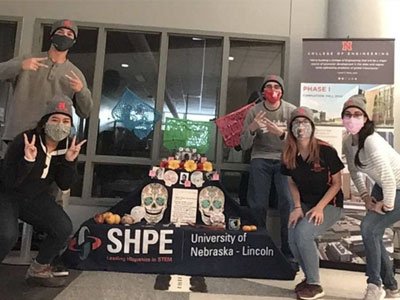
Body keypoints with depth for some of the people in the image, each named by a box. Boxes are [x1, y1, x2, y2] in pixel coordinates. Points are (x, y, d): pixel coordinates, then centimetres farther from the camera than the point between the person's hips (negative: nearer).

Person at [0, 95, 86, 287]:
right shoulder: (23, 141, -24)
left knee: (64, 228, -12)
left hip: (37, 197, 5)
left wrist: (69, 161, -23)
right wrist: (27, 160, -40)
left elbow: (64, 185, -6)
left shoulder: (68, 146, -9)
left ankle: (38, 271, 12)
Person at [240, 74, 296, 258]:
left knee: (288, 202, -17)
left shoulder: (291, 111, -2)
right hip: (261, 159, 1)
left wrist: (281, 133, -26)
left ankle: (288, 251, 0)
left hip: (285, 158, -1)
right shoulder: (254, 111, 0)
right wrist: (251, 129, -20)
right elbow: (244, 146, 0)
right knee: (258, 204, -8)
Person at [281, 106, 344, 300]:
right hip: (304, 203, 5)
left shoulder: (326, 151, -18)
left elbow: (337, 183, -10)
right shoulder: (289, 155, -4)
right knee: (292, 237, -18)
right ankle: (309, 277, 12)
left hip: (329, 204, -4)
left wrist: (320, 208, -19)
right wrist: (297, 207, -7)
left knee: (303, 233, -27)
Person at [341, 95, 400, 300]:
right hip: (383, 187, 8)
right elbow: (354, 171, 9)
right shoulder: (348, 142, -6)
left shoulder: (371, 141, -31)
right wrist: (365, 196, 3)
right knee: (373, 234, 7)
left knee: (369, 228, -14)